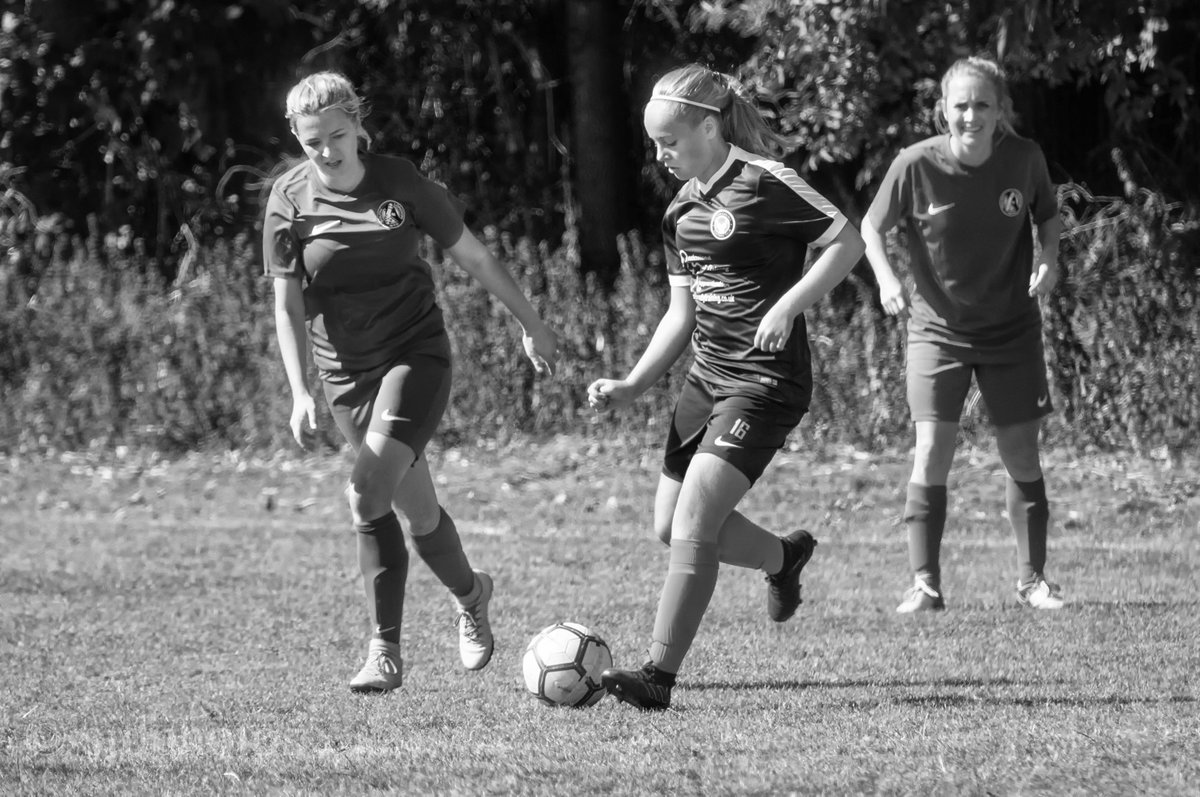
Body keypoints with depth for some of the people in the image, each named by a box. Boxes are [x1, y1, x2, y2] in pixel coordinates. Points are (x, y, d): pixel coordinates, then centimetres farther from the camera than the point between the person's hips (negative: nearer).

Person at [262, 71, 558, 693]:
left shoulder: (399, 182, -8)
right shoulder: (289, 200, -5)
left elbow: (472, 256, 4)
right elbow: (287, 305, -3)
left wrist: (530, 323, 12)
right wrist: (299, 394, -13)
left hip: (415, 353, -3)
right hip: (345, 369, 3)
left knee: (369, 494, -21)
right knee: (415, 508, 6)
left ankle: (385, 651, -7)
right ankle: (469, 594, 33)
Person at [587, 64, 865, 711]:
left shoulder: (763, 185, -12)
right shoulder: (681, 209, 12)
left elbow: (848, 242, -12)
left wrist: (787, 306, -22)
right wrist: (632, 386, 9)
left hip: (766, 383, -9)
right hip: (707, 377, 9)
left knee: (693, 519, -18)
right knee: (670, 525, 10)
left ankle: (659, 676, -16)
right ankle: (785, 557, 37)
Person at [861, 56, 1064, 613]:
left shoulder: (1024, 159, -11)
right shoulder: (916, 165, -16)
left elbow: (1048, 215, 8)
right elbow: (871, 226, -3)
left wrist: (1048, 257, -11)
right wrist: (886, 279, -19)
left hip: (1011, 328, 2)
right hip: (938, 327, -2)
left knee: (1022, 456, 5)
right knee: (932, 448, -13)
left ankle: (1031, 578, 19)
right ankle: (925, 583, -6)